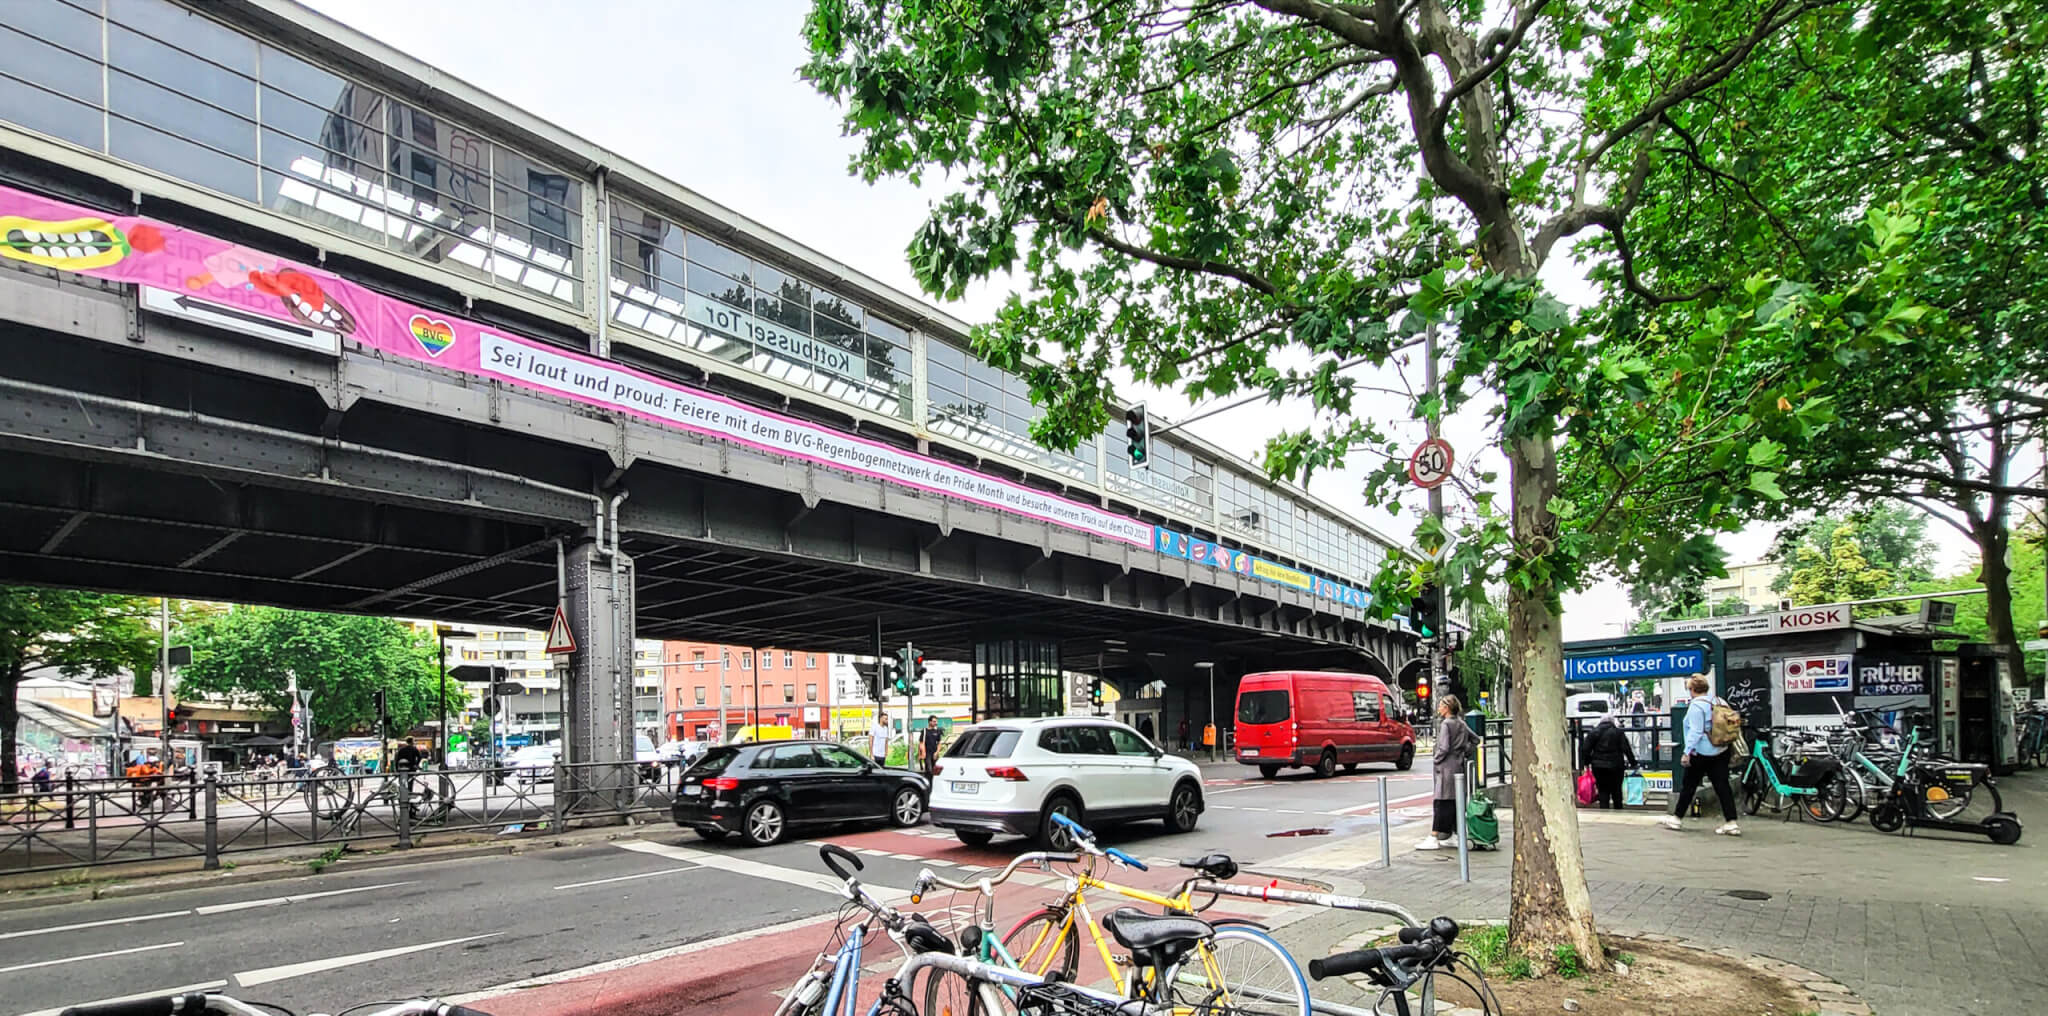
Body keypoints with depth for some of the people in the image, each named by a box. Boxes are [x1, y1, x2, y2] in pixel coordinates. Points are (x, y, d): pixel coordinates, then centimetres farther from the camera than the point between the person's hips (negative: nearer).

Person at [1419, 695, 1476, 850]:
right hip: (1460, 766, 8)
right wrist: (1466, 754, 17)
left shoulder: (1446, 724, -14)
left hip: (1447, 767, -8)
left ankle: (1434, 839, -6)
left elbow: (1444, 748, -19)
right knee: (1456, 801, 12)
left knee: (1442, 803, -7)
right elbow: (1475, 739, 19)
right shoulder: (1461, 724, 11)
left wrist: (1436, 762, -7)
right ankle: (1455, 836, 17)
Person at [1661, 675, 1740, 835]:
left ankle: (1676, 818, 15)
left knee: (1688, 786, 5)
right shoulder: (1719, 701, 9)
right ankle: (1731, 823, -3)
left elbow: (1695, 731, -20)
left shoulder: (1696, 705, -15)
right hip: (1721, 752, 7)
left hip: (1701, 753, -7)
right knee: (1722, 786, 3)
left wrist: (1687, 751, -17)